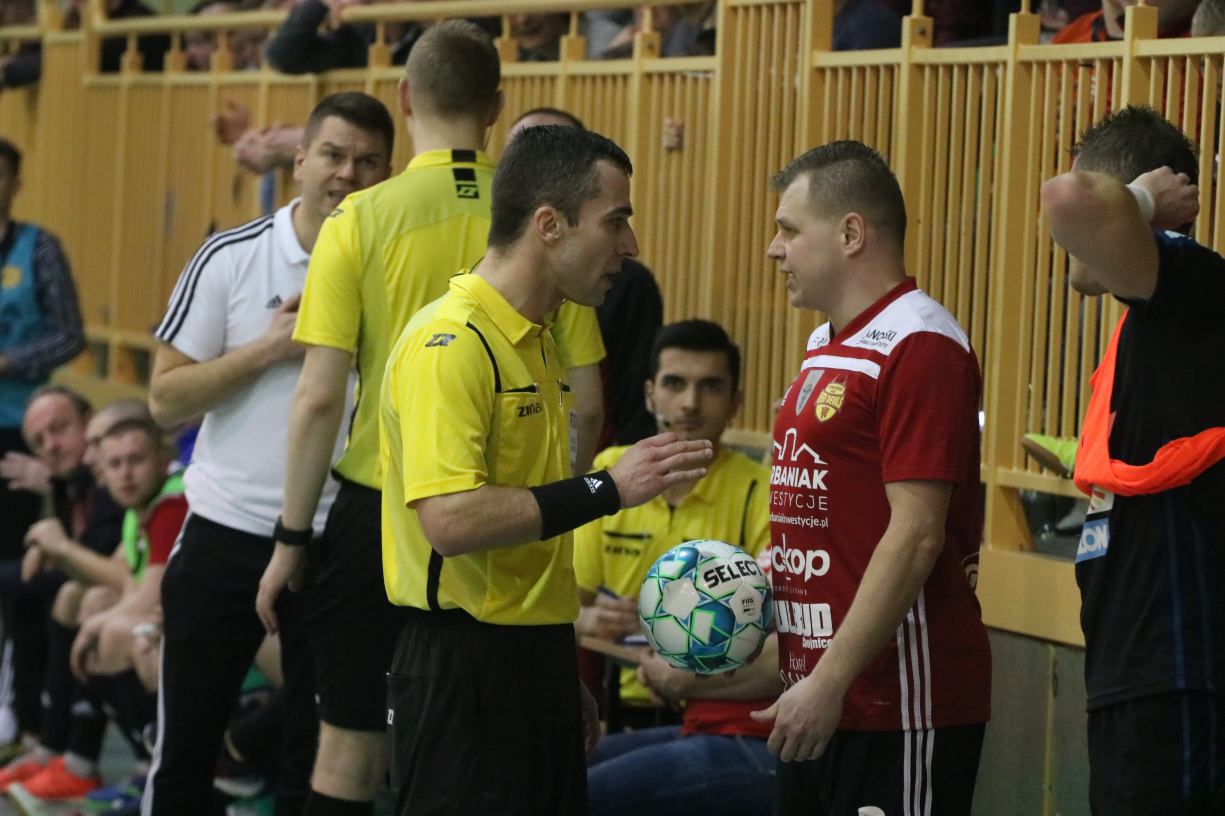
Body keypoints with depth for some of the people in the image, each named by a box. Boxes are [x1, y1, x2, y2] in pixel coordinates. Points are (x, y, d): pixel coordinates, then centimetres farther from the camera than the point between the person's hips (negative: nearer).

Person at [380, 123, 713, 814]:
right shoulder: (452, 343, -15)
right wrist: (607, 489, -22)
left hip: (536, 667, 9)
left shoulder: (538, 343, 16)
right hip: (464, 675, -9)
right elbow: (450, 519, -26)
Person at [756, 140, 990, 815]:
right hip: (819, 695, 9)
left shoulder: (919, 347, -14)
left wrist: (830, 681, -21)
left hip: (900, 707, -9)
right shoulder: (827, 346, 17)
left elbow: (916, 535, -20)